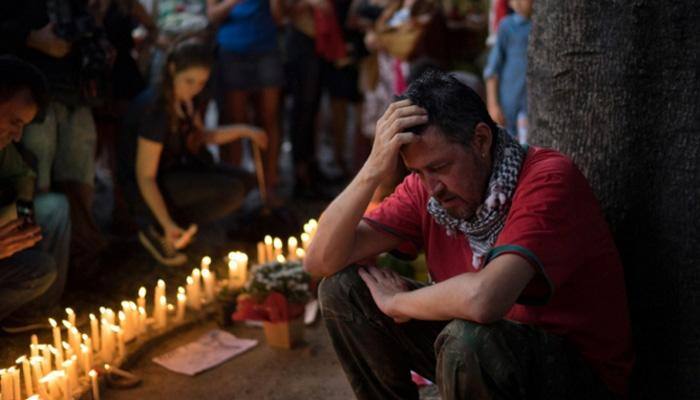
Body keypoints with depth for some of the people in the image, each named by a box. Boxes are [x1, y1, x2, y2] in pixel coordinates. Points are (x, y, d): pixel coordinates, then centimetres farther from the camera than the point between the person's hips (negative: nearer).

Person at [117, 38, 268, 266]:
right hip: (143, 189, -9)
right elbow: (145, 177, -25)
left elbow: (201, 137, 18)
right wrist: (168, 225, -32)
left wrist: (242, 130, 5)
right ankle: (156, 231, -10)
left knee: (243, 181, 0)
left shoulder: (186, 100, -1)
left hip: (173, 172, 9)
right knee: (231, 192, -23)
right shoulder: (156, 109, -26)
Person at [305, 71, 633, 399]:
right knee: (342, 288, -5)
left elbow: (482, 299, -40)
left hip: (581, 372, -6)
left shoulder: (549, 180, -25)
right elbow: (322, 261, -11)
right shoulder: (426, 188, -5)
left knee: (468, 338, -38)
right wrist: (374, 169, -24)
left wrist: (397, 302, -20)